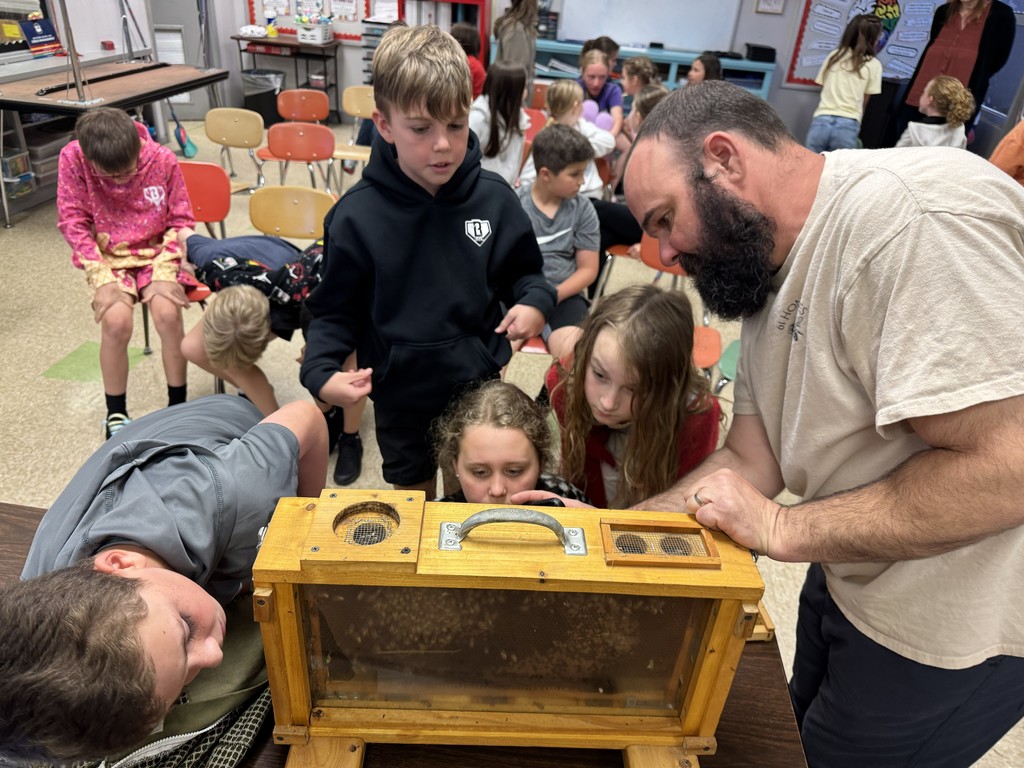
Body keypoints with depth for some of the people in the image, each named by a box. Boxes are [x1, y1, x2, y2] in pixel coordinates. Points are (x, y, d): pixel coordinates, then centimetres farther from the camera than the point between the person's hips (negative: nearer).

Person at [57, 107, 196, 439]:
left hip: (157, 251, 0)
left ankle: (178, 405, -8)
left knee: (168, 314, -27)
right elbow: (73, 222, -7)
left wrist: (164, 272, -15)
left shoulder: (163, 159, -14)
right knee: (116, 322, -25)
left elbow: (181, 221, -4)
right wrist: (102, 278, -17)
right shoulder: (73, 159, -13)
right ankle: (116, 414, -4)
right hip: (108, 257, 0)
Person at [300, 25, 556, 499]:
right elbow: (334, 312, -7)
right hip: (401, 393, -1)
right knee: (412, 493, 24)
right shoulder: (356, 215, -17)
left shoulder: (494, 198, -11)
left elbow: (523, 271, 4)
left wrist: (534, 301, -17)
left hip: (481, 384, 1)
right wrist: (321, 371, -24)